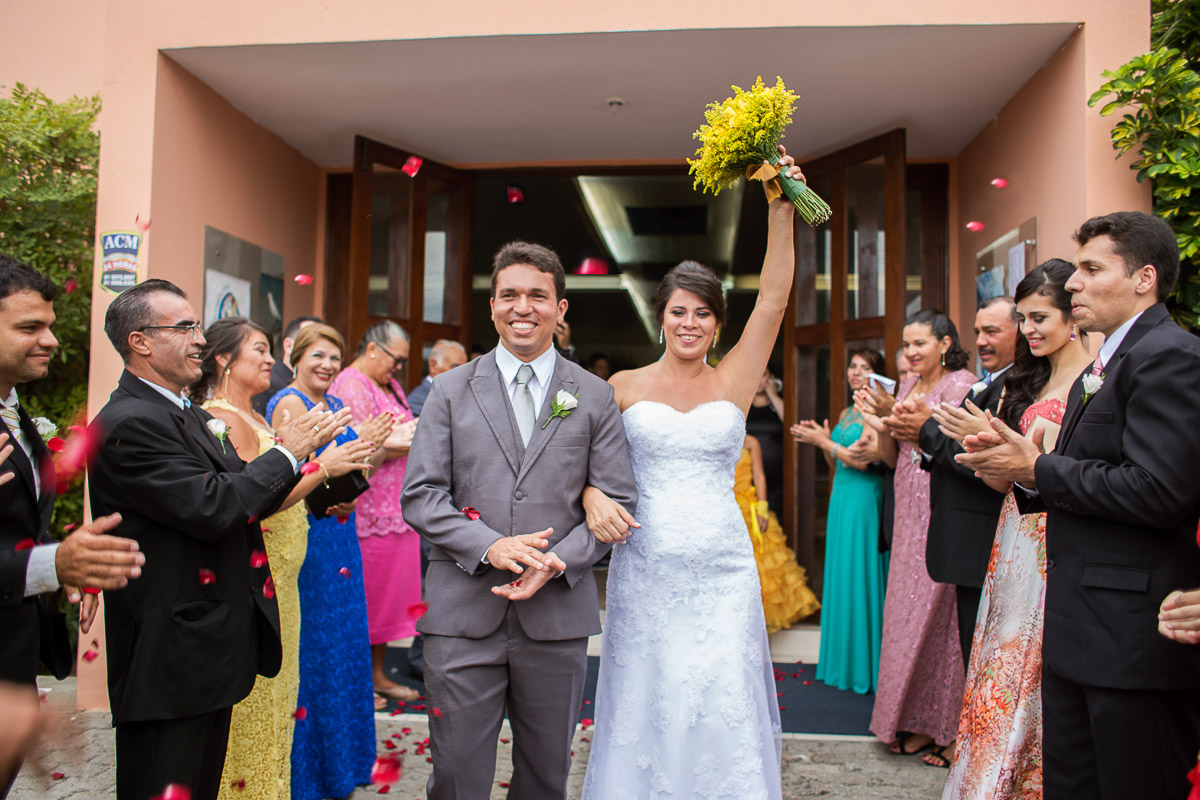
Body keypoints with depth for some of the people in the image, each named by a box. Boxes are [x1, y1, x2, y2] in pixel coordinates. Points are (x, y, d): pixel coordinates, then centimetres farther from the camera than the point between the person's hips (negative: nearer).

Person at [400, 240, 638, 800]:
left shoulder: (595, 396, 4)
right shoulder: (451, 390, 3)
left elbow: (619, 501, 1)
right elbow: (420, 495, -1)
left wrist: (557, 563, -13)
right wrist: (489, 546, -16)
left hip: (558, 614, 1)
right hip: (463, 613, 0)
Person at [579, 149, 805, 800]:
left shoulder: (733, 381, 4)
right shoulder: (626, 387, 4)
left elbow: (774, 298, -5)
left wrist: (782, 209, -12)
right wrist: (592, 496, -13)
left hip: (720, 570, 0)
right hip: (643, 568, 0)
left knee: (723, 710, 3)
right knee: (644, 704, 8)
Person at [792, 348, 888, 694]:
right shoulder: (846, 413, 16)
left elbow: (863, 461, -18)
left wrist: (823, 441, -11)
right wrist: (822, 439, 6)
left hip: (863, 502, -8)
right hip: (841, 499, 8)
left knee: (859, 578, -3)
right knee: (841, 577, 12)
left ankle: (864, 666, 10)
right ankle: (843, 661, 23)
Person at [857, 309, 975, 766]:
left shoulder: (960, 383, -8)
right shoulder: (908, 385, 13)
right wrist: (880, 423, -2)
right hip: (909, 513, 7)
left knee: (936, 615, -1)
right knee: (907, 613, 10)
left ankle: (944, 726, 15)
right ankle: (914, 720, 23)